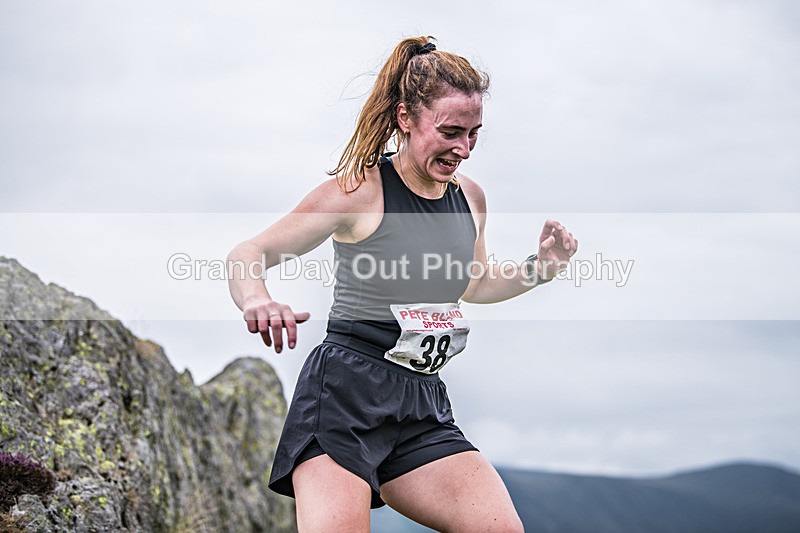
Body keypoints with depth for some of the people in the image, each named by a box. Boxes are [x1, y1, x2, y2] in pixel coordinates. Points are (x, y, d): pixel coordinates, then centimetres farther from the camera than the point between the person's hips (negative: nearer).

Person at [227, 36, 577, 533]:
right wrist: (256, 299, -28)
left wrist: (541, 268, 12)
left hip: (423, 405, 6)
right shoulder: (360, 190, -8)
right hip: (344, 391, -5)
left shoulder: (471, 198, 11)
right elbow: (246, 256, -5)